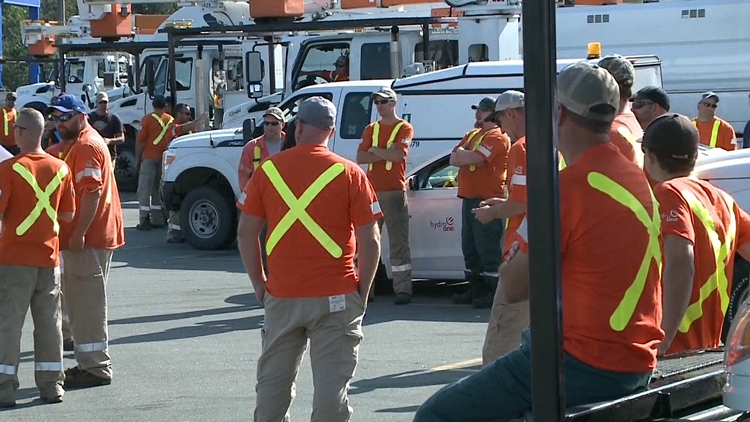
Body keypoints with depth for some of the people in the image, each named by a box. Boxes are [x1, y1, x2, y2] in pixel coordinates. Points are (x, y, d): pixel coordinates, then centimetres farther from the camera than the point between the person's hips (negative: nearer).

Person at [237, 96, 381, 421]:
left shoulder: (268, 170, 2)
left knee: (273, 380, 15)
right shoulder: (349, 174, -5)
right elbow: (369, 241, -7)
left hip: (281, 296, 2)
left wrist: (259, 284, 13)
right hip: (335, 297, -2)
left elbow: (246, 233, 5)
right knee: (331, 381, 0)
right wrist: (363, 291, 4)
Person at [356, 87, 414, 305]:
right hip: (371, 190, 5)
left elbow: (399, 154, -15)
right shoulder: (371, 129, 16)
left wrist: (374, 150, -4)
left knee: (398, 242, -5)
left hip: (394, 191, -5)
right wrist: (386, 153, -8)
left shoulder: (404, 128, 1)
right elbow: (360, 158, 4)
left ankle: (403, 289, -6)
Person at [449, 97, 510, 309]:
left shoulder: (497, 137, -9)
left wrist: (462, 154, -1)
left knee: (488, 248, -10)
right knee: (470, 248, 14)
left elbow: (475, 159, -21)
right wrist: (469, 157, -8)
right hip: (469, 198, 10)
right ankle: (476, 290, 22)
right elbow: (454, 159, 12)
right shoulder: (472, 134, 21)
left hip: (486, 200, -10)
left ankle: (497, 293, -8)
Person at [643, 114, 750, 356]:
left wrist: (663, 341, -28)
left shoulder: (668, 194, -11)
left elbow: (681, 264, -25)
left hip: (675, 351, -8)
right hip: (710, 349, 8)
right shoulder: (721, 199, 12)